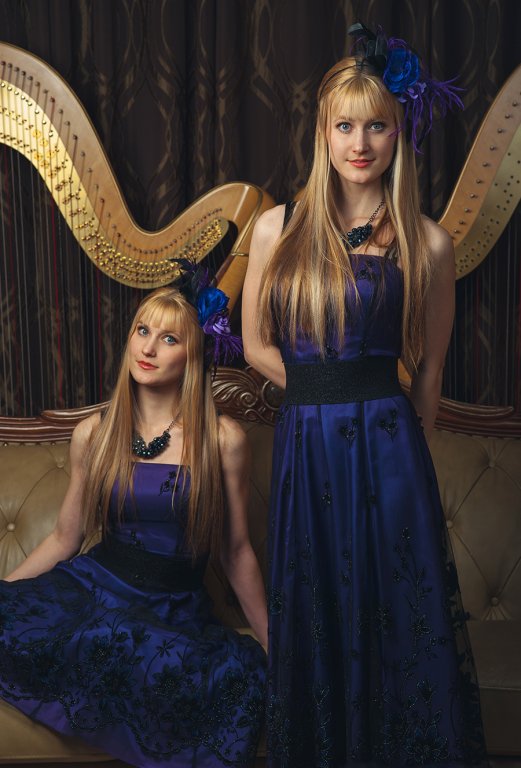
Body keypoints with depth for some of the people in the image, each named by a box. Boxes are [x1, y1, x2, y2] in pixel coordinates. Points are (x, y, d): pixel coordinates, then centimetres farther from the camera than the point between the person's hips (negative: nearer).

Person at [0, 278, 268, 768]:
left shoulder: (222, 440, -3)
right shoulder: (93, 435, 5)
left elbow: (235, 552, 4)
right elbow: (64, 538, 12)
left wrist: (273, 648, 7)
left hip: (175, 608, -1)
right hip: (95, 584, 2)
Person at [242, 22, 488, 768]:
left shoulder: (427, 243, 0)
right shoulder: (278, 229, 3)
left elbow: (430, 365, 8)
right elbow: (257, 345, 9)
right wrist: (325, 393, 2)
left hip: (389, 450, -1)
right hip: (305, 448, 2)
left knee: (399, 617, 8)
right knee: (314, 619, 13)